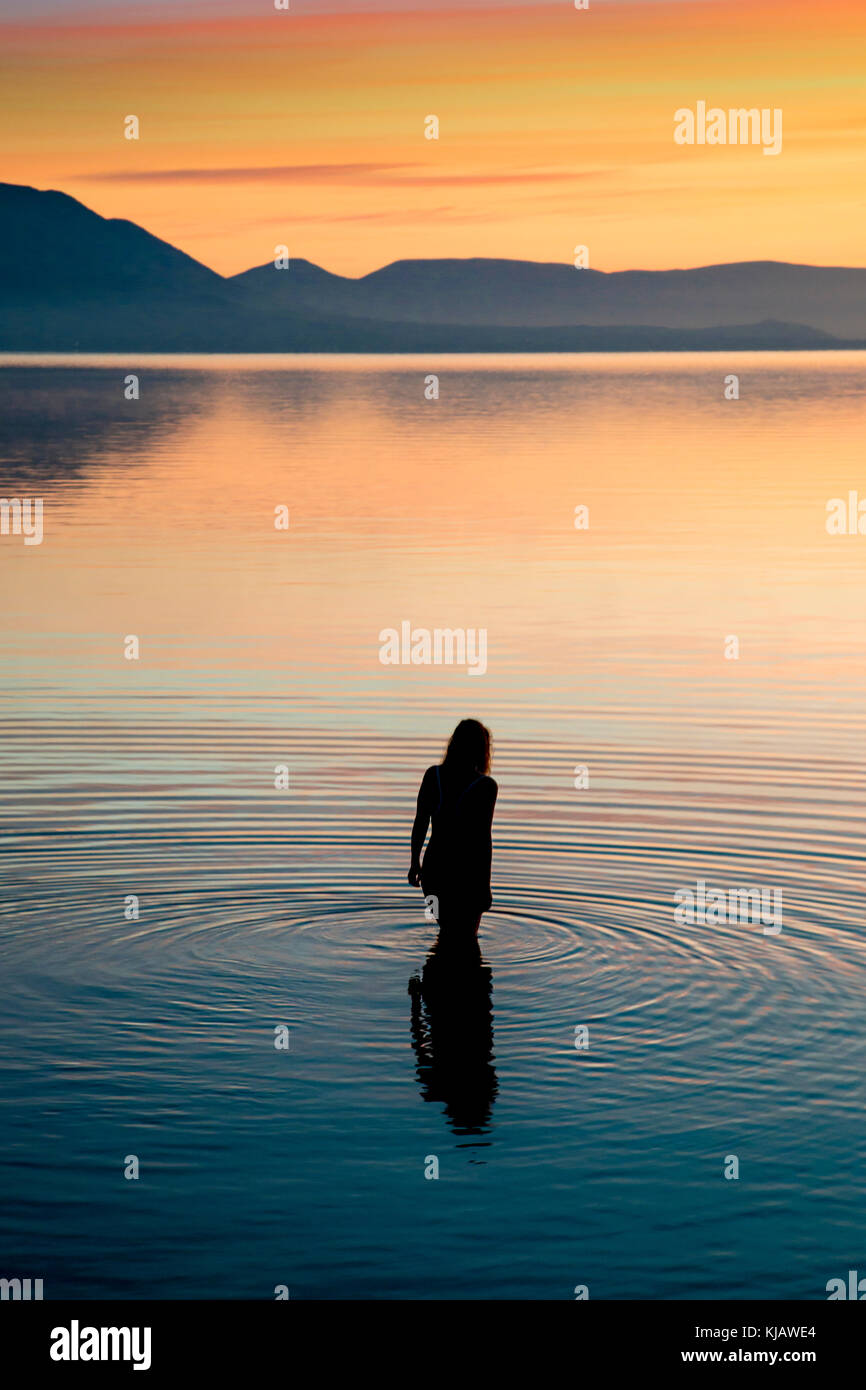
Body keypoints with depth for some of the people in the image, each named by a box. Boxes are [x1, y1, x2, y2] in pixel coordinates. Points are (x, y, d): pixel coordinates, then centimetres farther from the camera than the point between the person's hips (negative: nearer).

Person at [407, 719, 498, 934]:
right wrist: (485, 885, -8)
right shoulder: (486, 786, -12)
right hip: (466, 871, -4)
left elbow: (420, 823, 3)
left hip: (433, 867, 4)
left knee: (448, 930, 25)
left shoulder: (433, 775, -1)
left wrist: (415, 862, 16)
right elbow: (483, 838, -13)